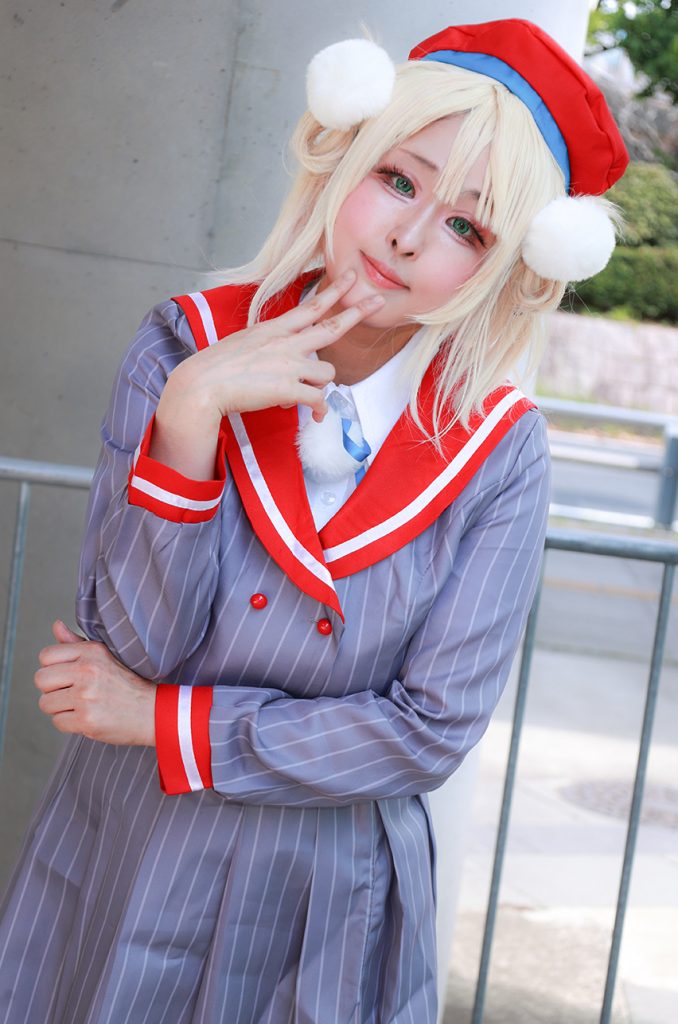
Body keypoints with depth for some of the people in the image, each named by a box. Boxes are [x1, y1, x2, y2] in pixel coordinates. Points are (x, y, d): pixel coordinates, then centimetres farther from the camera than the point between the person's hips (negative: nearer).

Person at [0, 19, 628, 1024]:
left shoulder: (499, 452, -13)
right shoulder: (185, 346, -10)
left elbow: (431, 731, -14)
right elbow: (139, 643, -16)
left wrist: (161, 720, -14)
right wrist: (189, 414, -28)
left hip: (329, 901, -1)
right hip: (119, 864, 1)